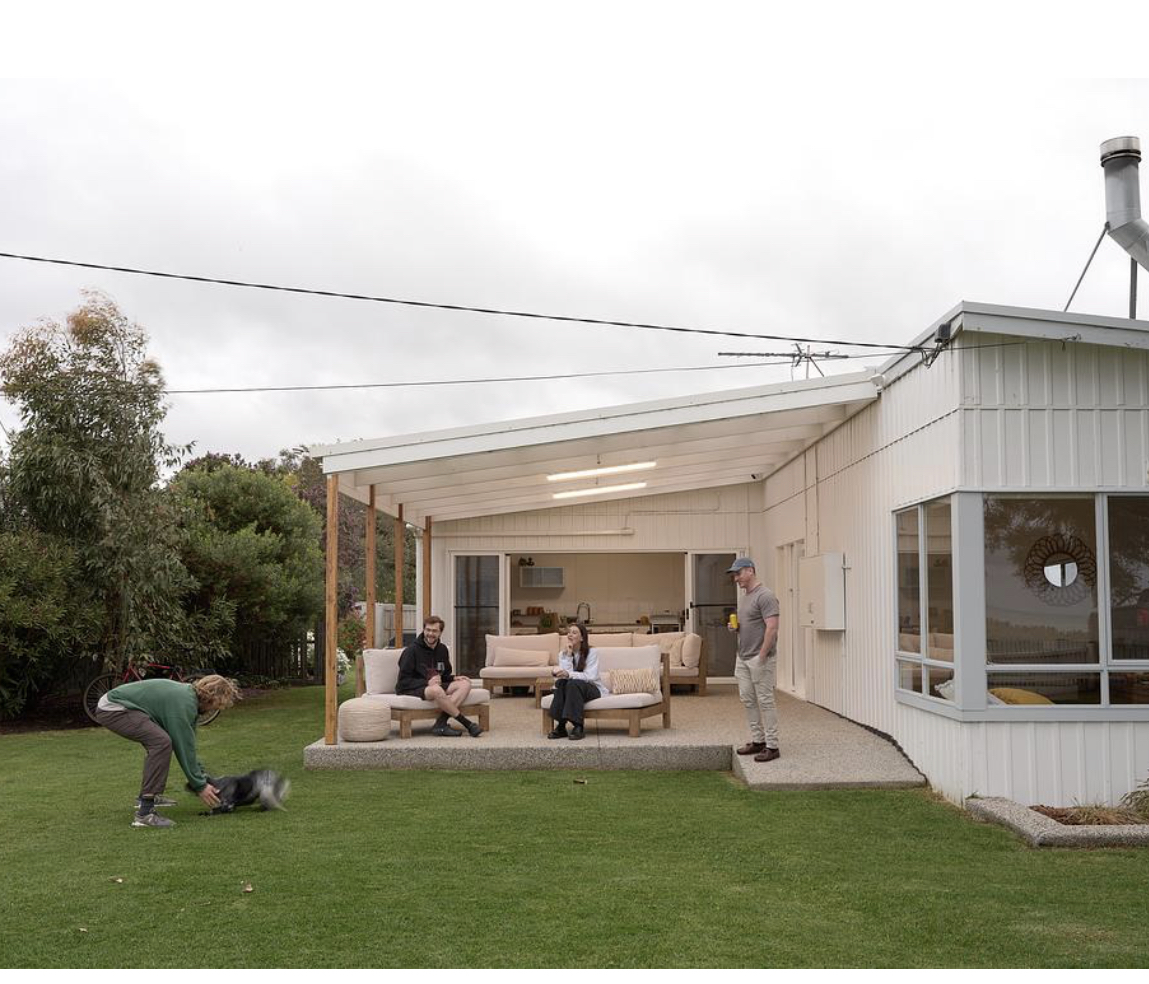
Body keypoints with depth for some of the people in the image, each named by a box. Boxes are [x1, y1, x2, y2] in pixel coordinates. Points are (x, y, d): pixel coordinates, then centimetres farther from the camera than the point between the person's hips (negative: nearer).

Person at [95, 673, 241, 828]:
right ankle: (144, 813, -23)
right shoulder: (183, 704, -20)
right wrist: (200, 786, -8)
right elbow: (184, 747, -17)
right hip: (113, 710, -11)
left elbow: (188, 744, 18)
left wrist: (202, 779, 18)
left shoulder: (189, 694, 9)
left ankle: (147, 796, 29)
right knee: (161, 742, -24)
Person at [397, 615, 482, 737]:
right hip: (412, 689, -7)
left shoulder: (442, 649, 12)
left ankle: (441, 723, -33)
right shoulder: (412, 650, -9)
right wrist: (427, 682, -23)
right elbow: (403, 681, -12)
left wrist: (454, 678, -1)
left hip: (435, 686, 7)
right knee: (437, 690, -40)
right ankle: (467, 724, -28)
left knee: (465, 684, -17)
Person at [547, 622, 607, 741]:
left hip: (593, 689, -4)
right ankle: (560, 726, -29)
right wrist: (569, 655, -18)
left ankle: (578, 727, -36)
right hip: (573, 690, 4)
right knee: (560, 682, -29)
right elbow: (564, 675, -12)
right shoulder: (563, 654, 3)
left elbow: (590, 676, -24)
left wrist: (569, 674, -39)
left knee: (574, 683, -35)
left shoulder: (591, 653, -10)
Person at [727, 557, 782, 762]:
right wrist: (735, 627, 4)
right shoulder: (743, 597, 15)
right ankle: (757, 740, 20)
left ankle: (772, 746, 1)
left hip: (760, 659, -10)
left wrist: (762, 656, -22)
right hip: (743, 658, 10)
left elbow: (772, 627, -21)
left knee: (765, 701, -5)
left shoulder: (765, 596, -16)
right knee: (747, 699, 12)